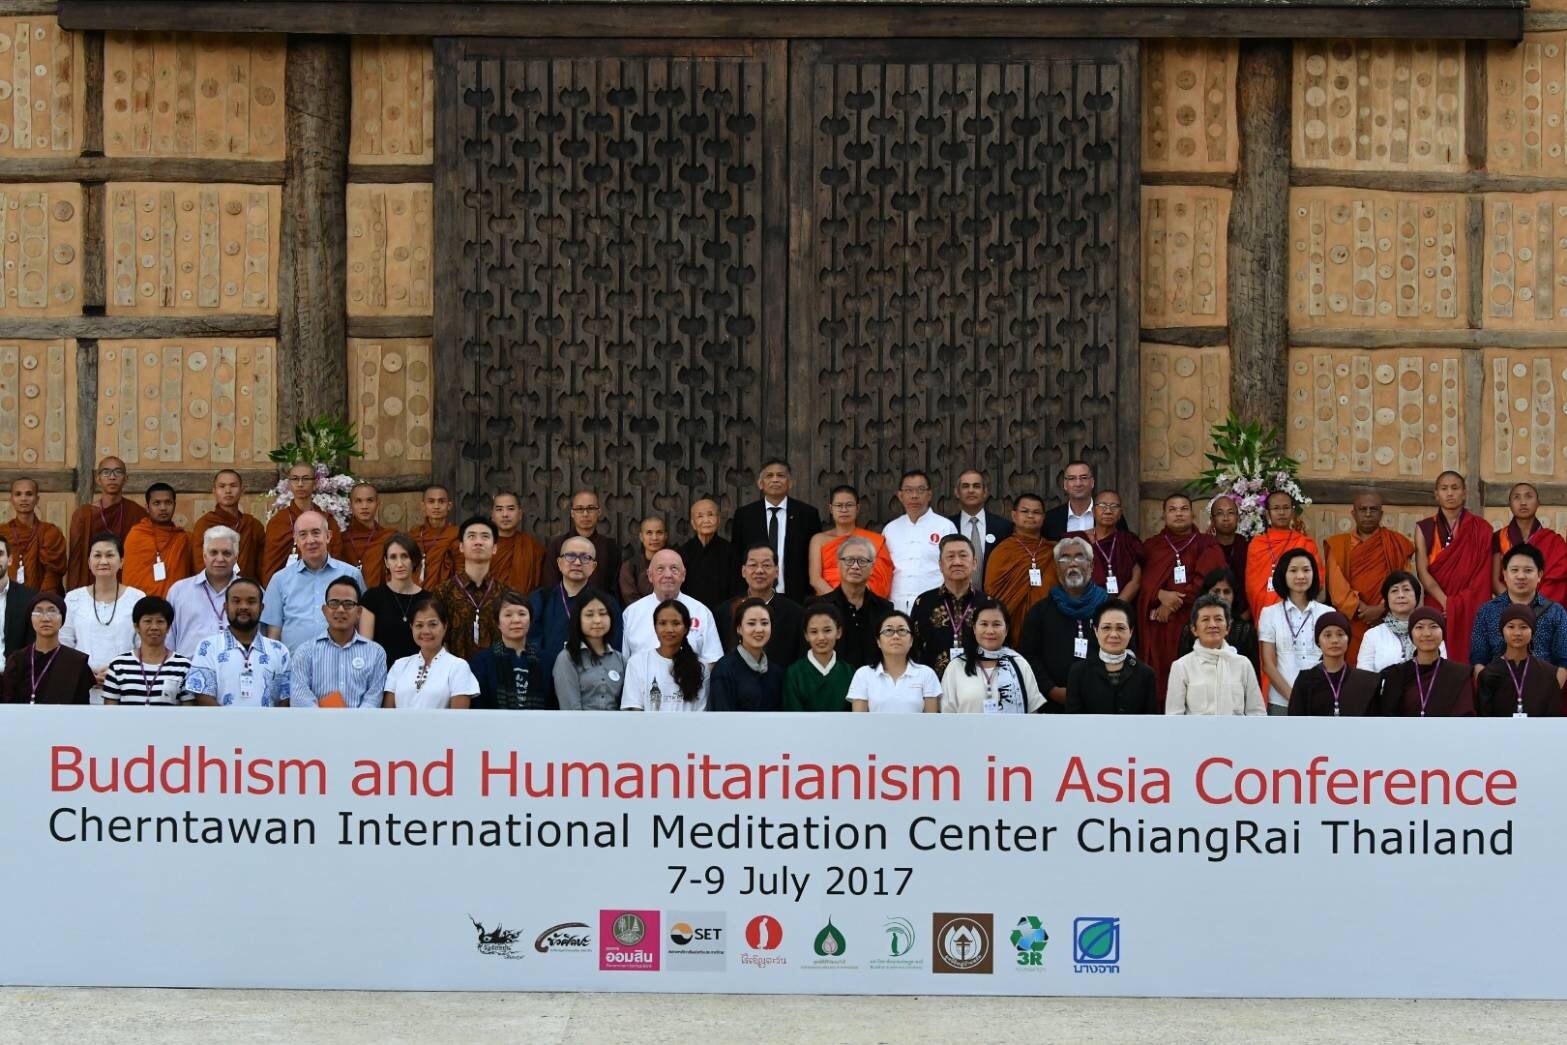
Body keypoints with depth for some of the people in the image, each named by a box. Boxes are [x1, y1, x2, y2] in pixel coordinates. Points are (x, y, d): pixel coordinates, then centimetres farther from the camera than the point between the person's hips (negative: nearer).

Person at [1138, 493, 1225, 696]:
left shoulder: (1207, 546, 10)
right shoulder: (1151, 546, 16)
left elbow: (1205, 582, -3)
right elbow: (1143, 582, 6)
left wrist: (1172, 604, -9)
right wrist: (1161, 594, -15)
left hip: (1191, 625, -2)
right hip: (1157, 627, 2)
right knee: (1159, 679, -6)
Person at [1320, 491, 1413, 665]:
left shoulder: (1396, 544, 10)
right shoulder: (1338, 545, 10)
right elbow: (1337, 588, 0)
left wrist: (1382, 608, -15)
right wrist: (1362, 610, -13)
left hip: (1386, 624, 0)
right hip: (1350, 627, 1)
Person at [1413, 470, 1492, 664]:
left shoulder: (1481, 529, 5)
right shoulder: (1424, 528, 7)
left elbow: (1483, 574, -1)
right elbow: (1422, 572, -1)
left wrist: (1459, 604, -12)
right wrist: (1446, 602, -14)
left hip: (1471, 610, -1)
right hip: (1437, 608, 1)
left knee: (1467, 659, -7)